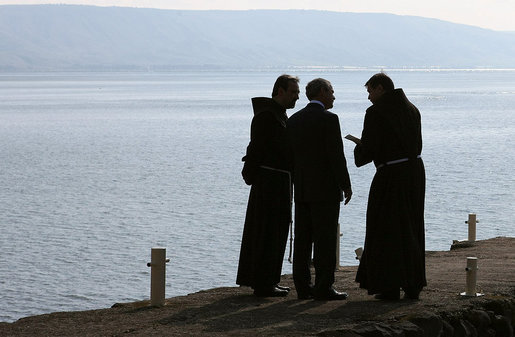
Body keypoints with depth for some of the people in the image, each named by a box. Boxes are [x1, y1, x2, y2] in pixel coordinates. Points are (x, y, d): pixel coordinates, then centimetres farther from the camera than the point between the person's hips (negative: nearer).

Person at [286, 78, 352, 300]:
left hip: (301, 190, 7)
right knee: (325, 240, -4)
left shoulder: (294, 120, 9)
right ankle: (323, 288, -4)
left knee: (302, 240, 7)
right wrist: (346, 185, -6)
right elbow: (336, 156, -14)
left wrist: (296, 184, 18)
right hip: (325, 190, -6)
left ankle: (303, 287, 8)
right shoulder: (329, 119, -11)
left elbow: (290, 155, 11)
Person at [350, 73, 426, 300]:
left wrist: (359, 151, 9)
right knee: (411, 229, 15)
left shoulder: (376, 113, -11)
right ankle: (413, 285, 17)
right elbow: (417, 145, 15)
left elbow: (367, 150, -16)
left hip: (391, 175, -7)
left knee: (388, 231, 3)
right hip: (415, 170, 7)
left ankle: (390, 287, 2)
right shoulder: (411, 110, 11)